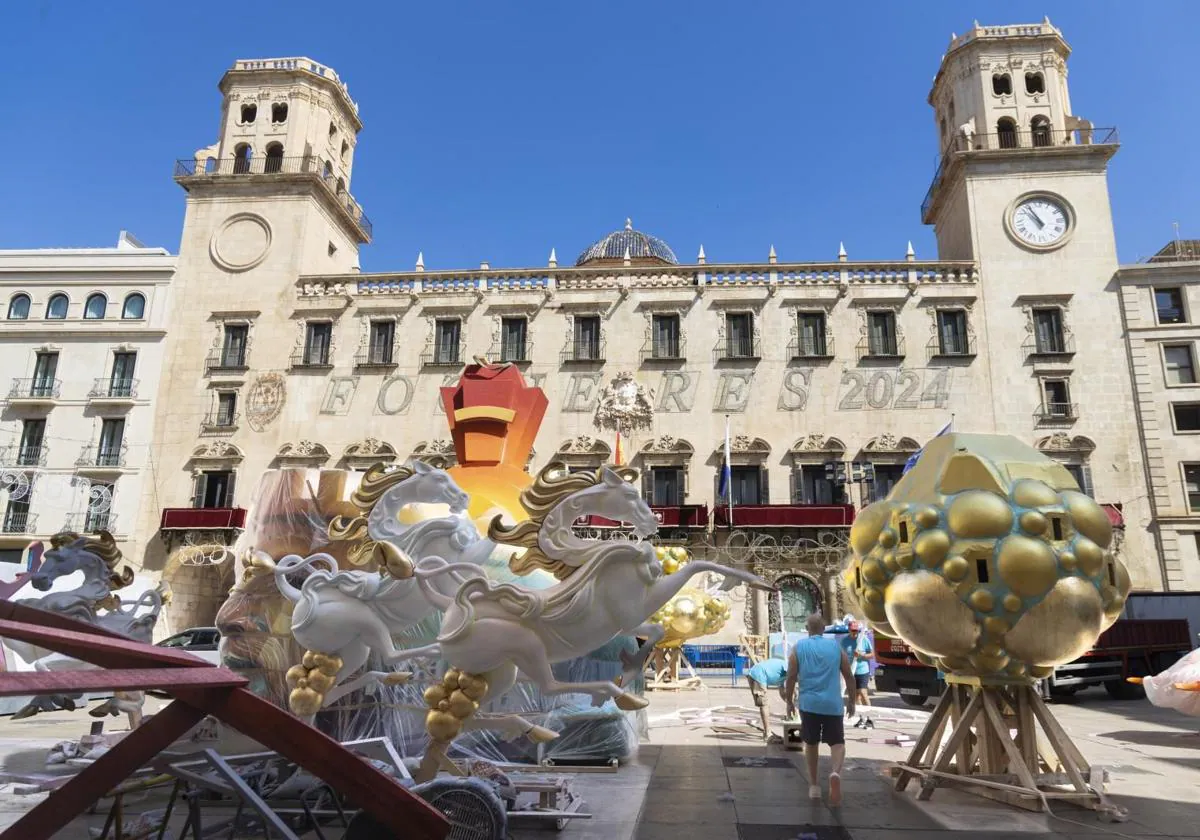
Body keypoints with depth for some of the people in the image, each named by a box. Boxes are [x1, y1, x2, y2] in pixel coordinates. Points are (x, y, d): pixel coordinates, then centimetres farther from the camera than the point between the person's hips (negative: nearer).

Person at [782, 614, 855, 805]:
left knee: (811, 743, 16)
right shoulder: (836, 646, 5)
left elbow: (791, 677, -2)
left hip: (808, 703, 0)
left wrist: (789, 701, 9)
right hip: (833, 704, 0)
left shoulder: (799, 647, 2)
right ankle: (835, 773, -23)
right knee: (837, 743, 6)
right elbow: (849, 676, 7)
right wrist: (851, 700, 19)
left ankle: (814, 786, 22)